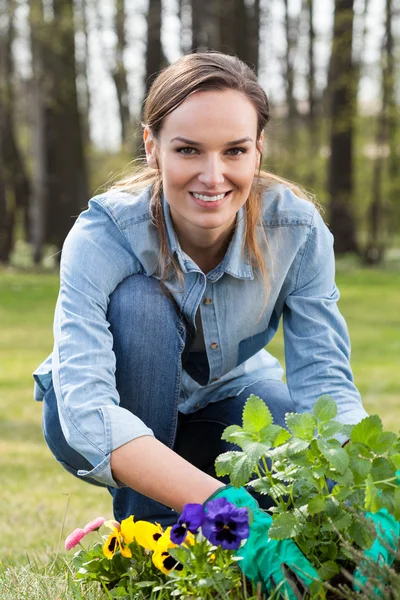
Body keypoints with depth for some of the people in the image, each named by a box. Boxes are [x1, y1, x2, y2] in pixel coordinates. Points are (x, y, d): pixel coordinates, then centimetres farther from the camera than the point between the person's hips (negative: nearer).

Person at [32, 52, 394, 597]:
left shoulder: (298, 230, -23)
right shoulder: (103, 236, -32)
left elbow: (325, 381, -26)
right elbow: (85, 410, -43)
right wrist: (226, 505, -57)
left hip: (224, 400, 3)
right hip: (118, 418, -2)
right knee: (141, 301, -33)